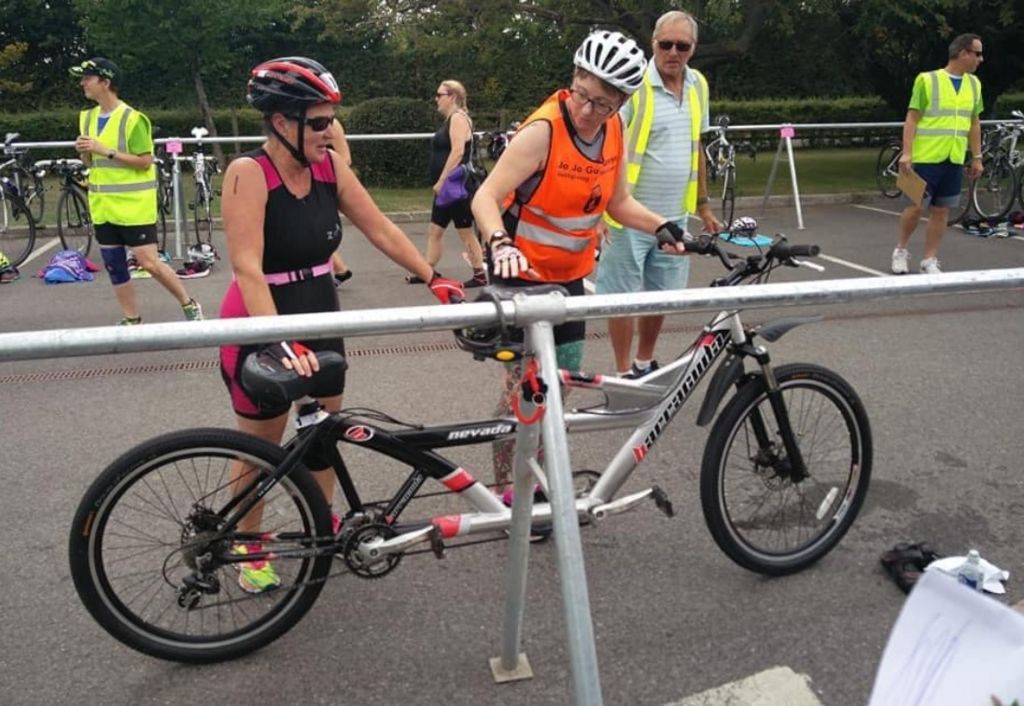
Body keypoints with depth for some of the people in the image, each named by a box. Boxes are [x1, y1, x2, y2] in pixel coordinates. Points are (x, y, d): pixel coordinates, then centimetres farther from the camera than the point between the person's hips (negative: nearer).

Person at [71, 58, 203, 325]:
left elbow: (145, 161, -15)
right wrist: (84, 151, -5)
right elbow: (91, 162, 17)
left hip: (133, 205, -7)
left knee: (149, 263, -7)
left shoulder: (132, 118, -12)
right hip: (102, 206, 7)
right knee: (115, 267, 9)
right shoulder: (87, 117, 10)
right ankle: (131, 320, 19)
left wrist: (106, 151, -20)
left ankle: (190, 306, 10)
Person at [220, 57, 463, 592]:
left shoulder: (329, 166, -4)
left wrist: (434, 279, -5)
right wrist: (279, 339, -41)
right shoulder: (248, 173, -21)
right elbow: (247, 266, -30)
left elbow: (380, 229, 1)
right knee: (260, 444, 11)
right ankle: (247, 546, 33)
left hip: (320, 319, 5)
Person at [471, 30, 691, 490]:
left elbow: (618, 202, 8)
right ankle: (504, 488, 14)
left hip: (569, 276, 6)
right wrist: (500, 244, -45)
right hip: (522, 274, -6)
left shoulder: (613, 132, -3)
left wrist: (661, 226, -8)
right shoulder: (543, 130, -22)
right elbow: (486, 197, -27)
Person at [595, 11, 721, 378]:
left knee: (661, 293, 14)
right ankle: (624, 374, 17)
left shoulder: (698, 85, 8)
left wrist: (703, 205, 18)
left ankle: (645, 364, 32)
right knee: (623, 295, 3)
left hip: (674, 216, 6)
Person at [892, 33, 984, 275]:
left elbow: (974, 124, 17)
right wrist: (906, 153, -15)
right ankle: (901, 250, 19)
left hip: (955, 160, 5)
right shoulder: (927, 80, -5)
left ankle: (929, 260, 13)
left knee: (941, 211, 5)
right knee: (916, 207, -1)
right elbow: (912, 119, -7)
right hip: (926, 158, -5)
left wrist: (976, 157, 13)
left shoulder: (974, 84, 11)